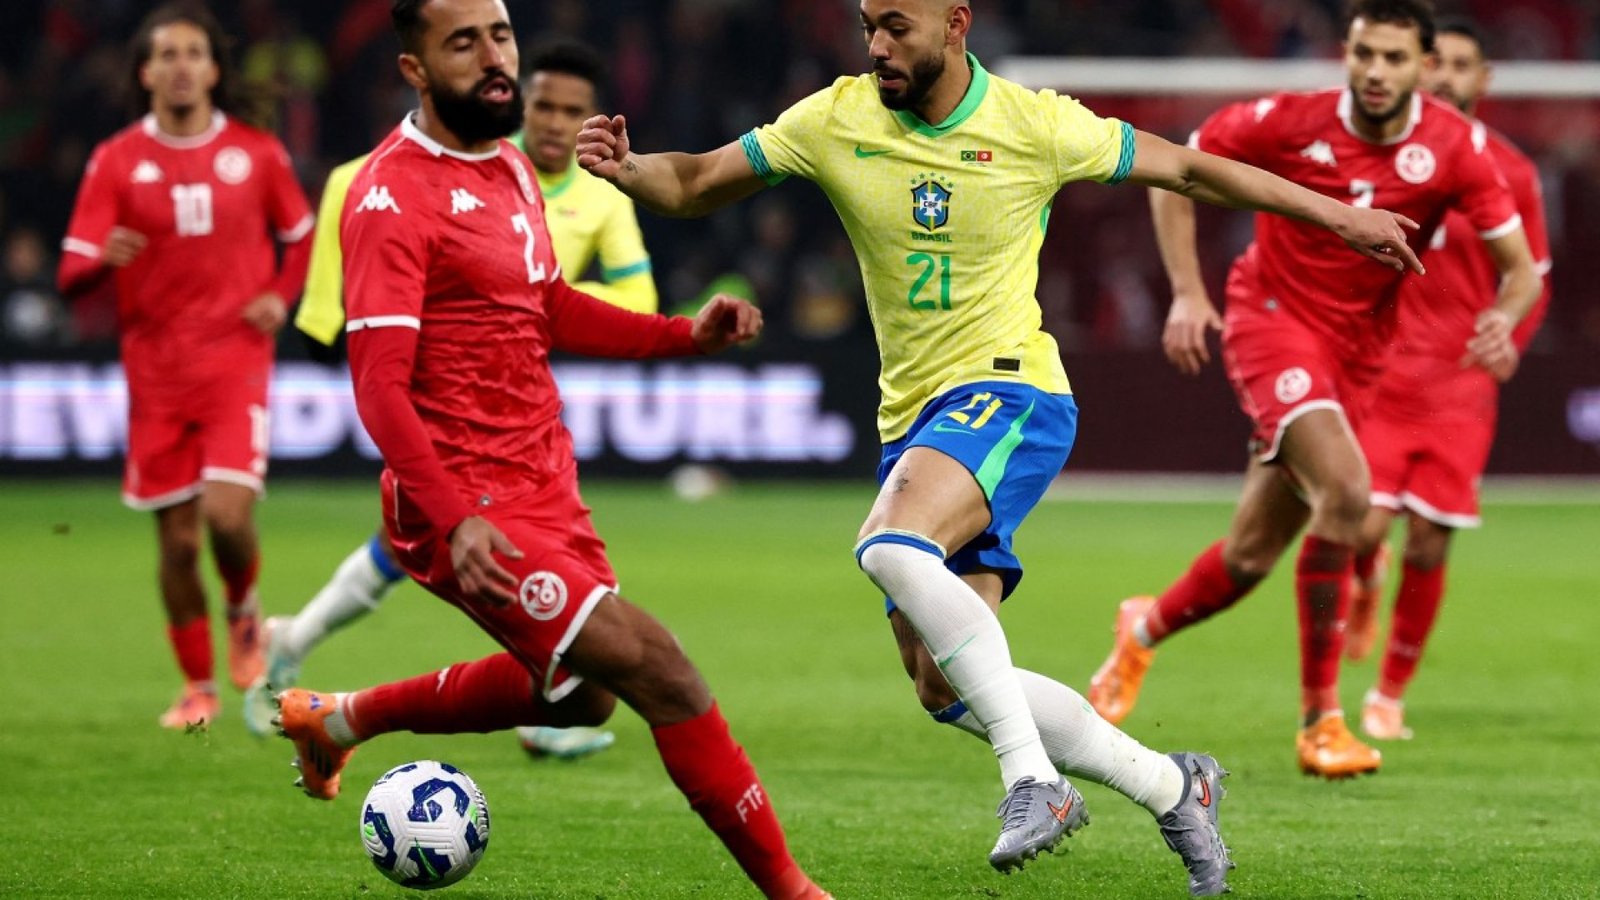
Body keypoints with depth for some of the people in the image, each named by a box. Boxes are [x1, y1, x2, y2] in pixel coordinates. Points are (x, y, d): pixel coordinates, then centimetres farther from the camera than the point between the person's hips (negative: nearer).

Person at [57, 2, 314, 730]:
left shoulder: (256, 153, 3)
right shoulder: (116, 161, 1)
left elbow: (301, 235, 19)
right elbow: (72, 275, -3)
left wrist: (281, 295, 0)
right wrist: (103, 260, -26)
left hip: (237, 362, -1)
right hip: (157, 372, 1)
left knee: (228, 516, -17)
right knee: (178, 539, 2)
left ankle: (243, 612, 16)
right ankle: (197, 687, 18)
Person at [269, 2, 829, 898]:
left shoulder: (508, 165, 11)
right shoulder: (393, 197, -17)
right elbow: (380, 386, -21)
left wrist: (687, 334, 8)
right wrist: (455, 520, -32)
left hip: (546, 484, 10)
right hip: (469, 506, -10)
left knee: (579, 695, 25)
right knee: (660, 671, -16)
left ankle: (339, 719, 40)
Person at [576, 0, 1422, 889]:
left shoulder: (1036, 125, -8)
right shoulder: (836, 120, 0)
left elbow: (1186, 167, 4)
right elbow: (694, 185, 4)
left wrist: (1337, 214, 7)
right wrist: (624, 167, -18)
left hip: (1007, 392, -6)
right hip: (912, 416, 6)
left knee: (892, 548, -35)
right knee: (947, 690, 2)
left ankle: (1033, 778, -29)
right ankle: (1171, 786, 18)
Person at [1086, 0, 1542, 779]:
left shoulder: (1453, 147, -9)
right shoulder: (1289, 123, -14)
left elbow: (1520, 267, -5)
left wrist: (1503, 320, -28)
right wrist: (1187, 294, -8)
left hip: (1355, 352, 4)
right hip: (1272, 316, -4)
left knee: (1253, 555, 7)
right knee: (1345, 490, -27)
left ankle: (1146, 628, 40)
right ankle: (1319, 720, -19)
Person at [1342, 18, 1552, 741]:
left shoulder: (1510, 172, 3)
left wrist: (1509, 336, -9)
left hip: (1460, 385, 1)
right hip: (1376, 374, -1)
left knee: (1428, 546, -1)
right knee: (1365, 527, -15)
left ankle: (1391, 694, 18)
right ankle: (1366, 586, 22)